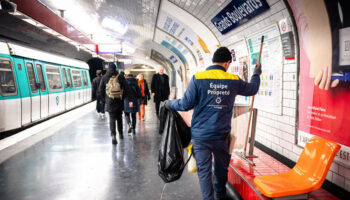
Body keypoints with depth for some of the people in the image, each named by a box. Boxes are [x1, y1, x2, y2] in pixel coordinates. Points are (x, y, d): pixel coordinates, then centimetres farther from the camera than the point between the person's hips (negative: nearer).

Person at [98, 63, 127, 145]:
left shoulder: (104, 78, -1)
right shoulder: (120, 77, -3)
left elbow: (100, 90, 1)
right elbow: (125, 88, -4)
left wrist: (104, 99, 13)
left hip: (109, 101, -1)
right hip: (119, 101, 1)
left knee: (112, 118, 1)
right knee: (119, 117, 18)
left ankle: (113, 135, -17)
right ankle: (120, 133, 27)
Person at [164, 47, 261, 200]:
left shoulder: (198, 78, -9)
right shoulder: (234, 80, -1)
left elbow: (186, 104, -10)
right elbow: (252, 89, 17)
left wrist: (170, 104, 10)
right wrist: (256, 74, 38)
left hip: (201, 135, -2)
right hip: (222, 134, 3)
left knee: (204, 170, 8)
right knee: (221, 167, 22)